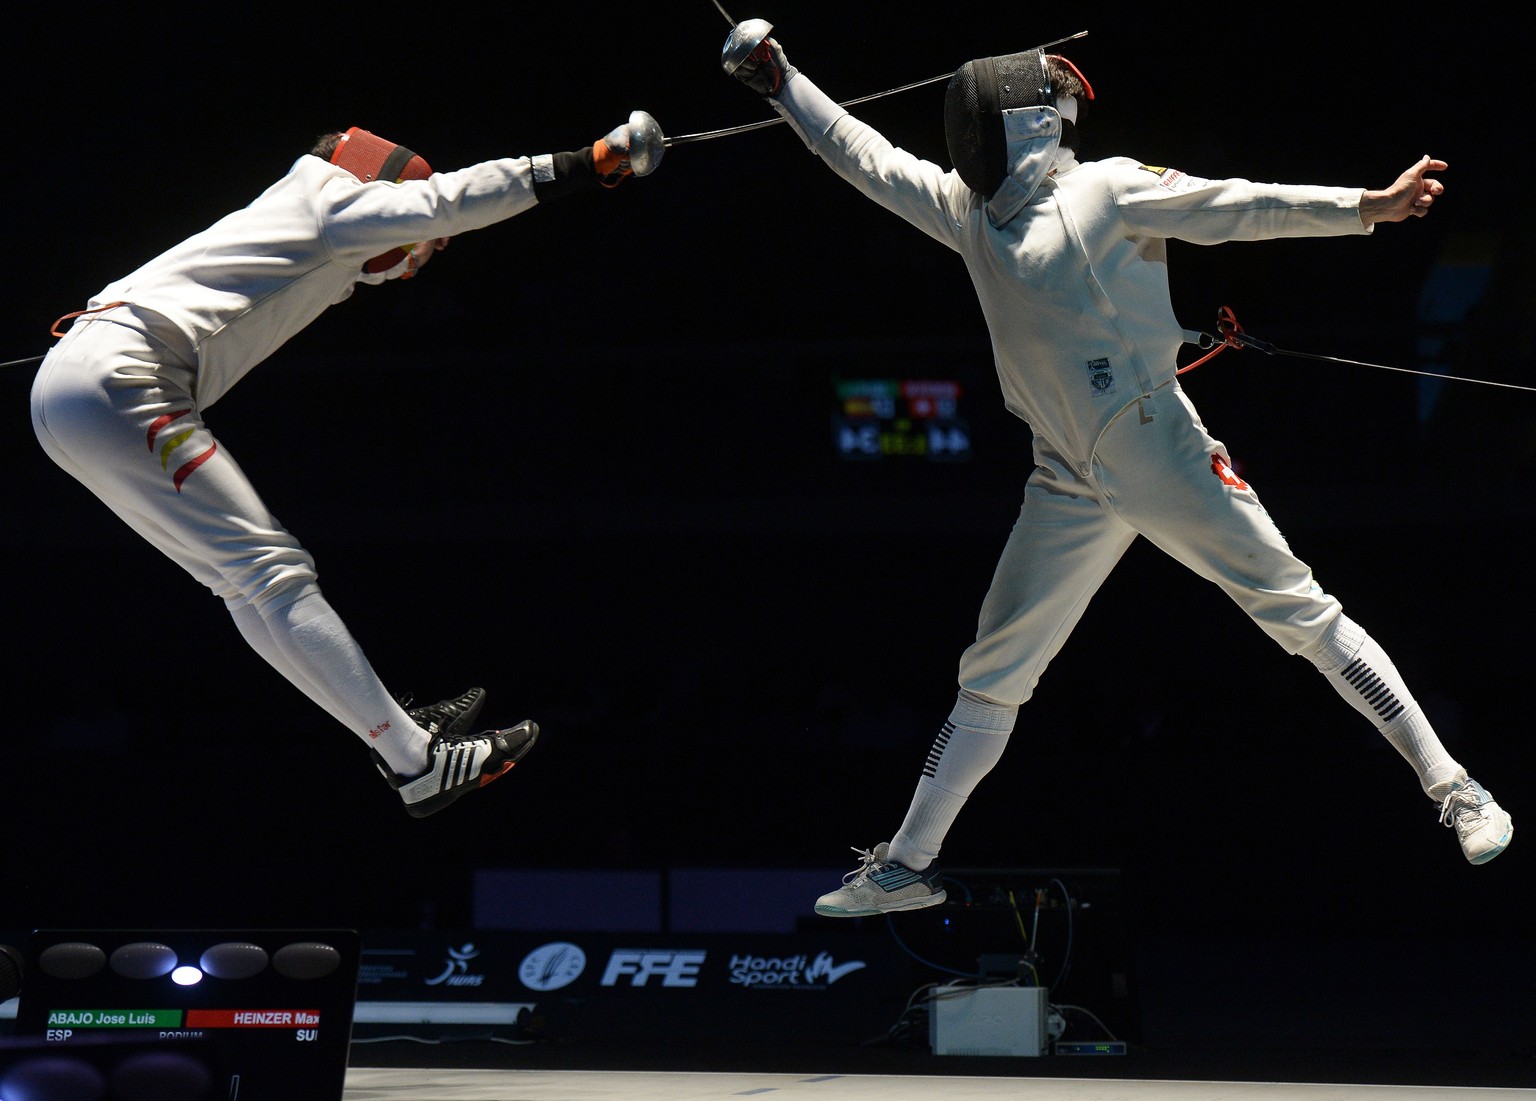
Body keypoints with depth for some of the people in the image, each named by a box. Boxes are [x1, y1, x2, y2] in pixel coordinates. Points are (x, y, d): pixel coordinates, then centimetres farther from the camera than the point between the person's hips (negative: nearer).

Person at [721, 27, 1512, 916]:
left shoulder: (1108, 190, -6)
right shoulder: (971, 208, 12)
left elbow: (1243, 208, -14)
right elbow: (867, 158, 18)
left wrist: (1366, 207, -24)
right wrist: (783, 83, 14)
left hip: (1162, 457, -6)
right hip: (1071, 488, 6)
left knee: (1304, 616, -6)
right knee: (991, 678, 9)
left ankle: (1455, 791, -1)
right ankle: (907, 867, 17)